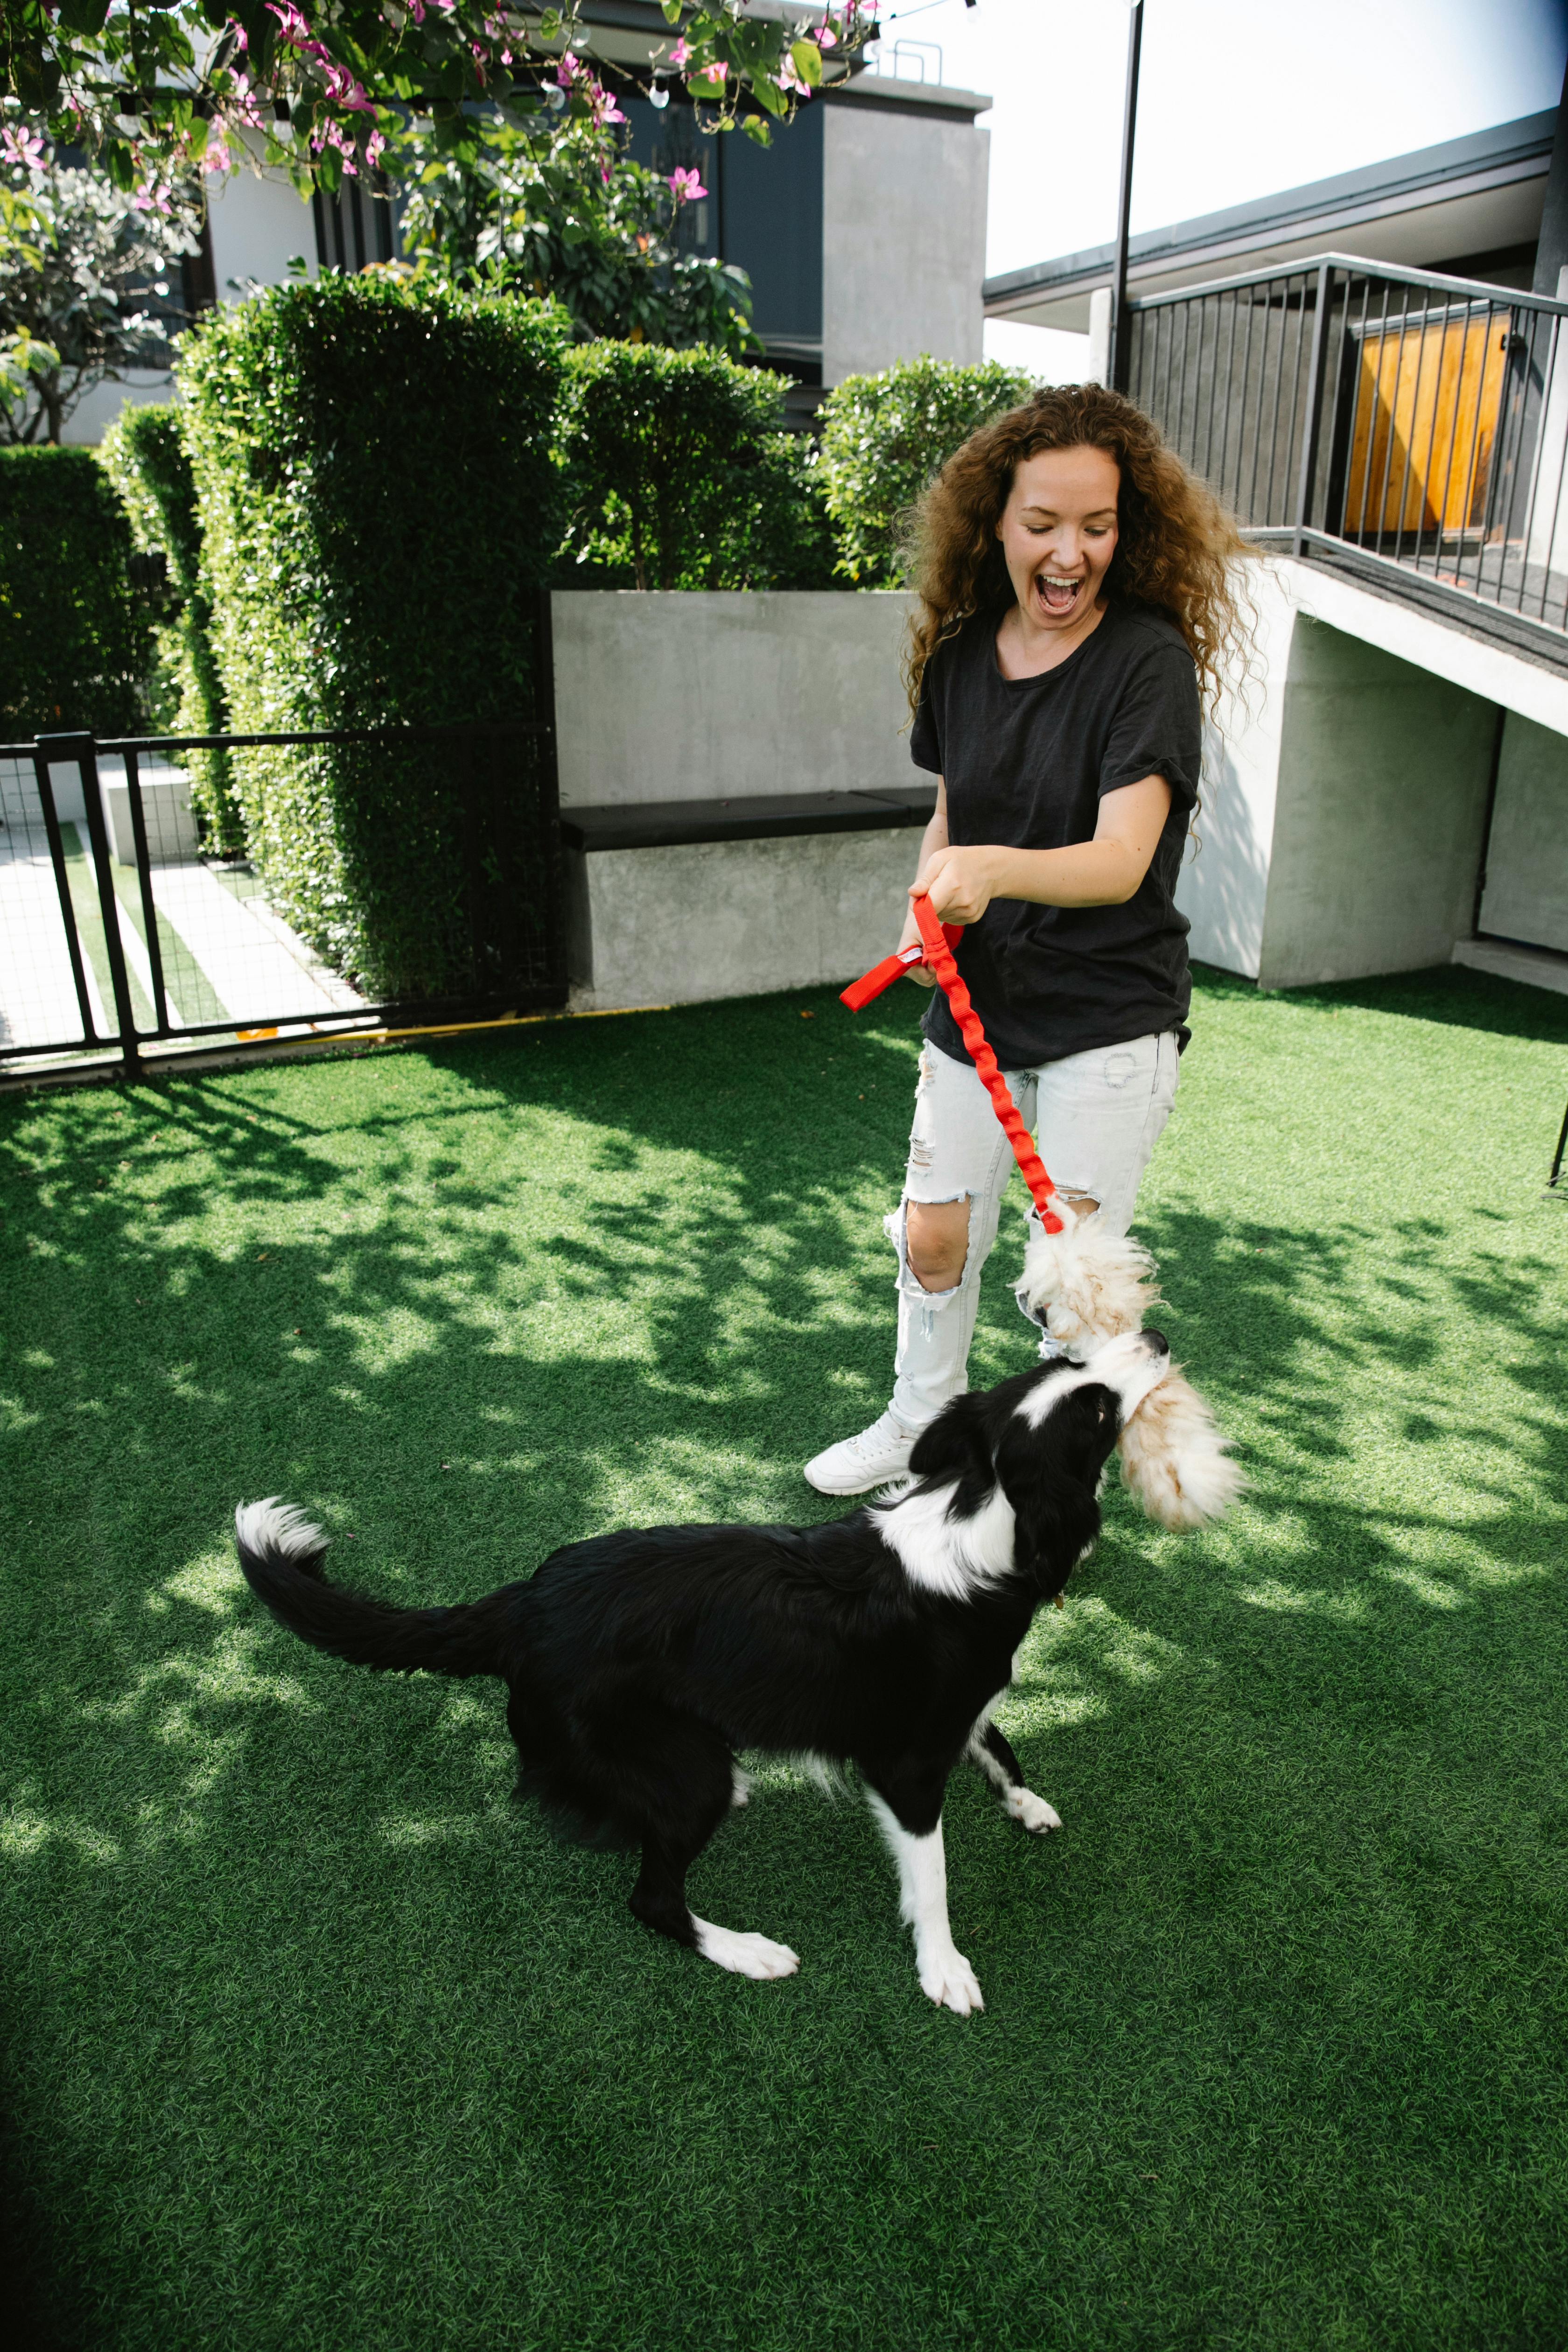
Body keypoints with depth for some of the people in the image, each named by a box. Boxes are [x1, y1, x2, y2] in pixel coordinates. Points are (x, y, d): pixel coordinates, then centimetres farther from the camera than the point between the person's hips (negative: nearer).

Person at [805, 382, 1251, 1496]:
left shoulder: (1148, 662, -15)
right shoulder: (960, 654, 2)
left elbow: (1121, 859, -26)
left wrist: (995, 869, -45)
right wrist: (929, 902, -5)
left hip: (1110, 1017, -5)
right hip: (978, 999, 5)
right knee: (934, 1237, 13)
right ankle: (921, 1424, 39)